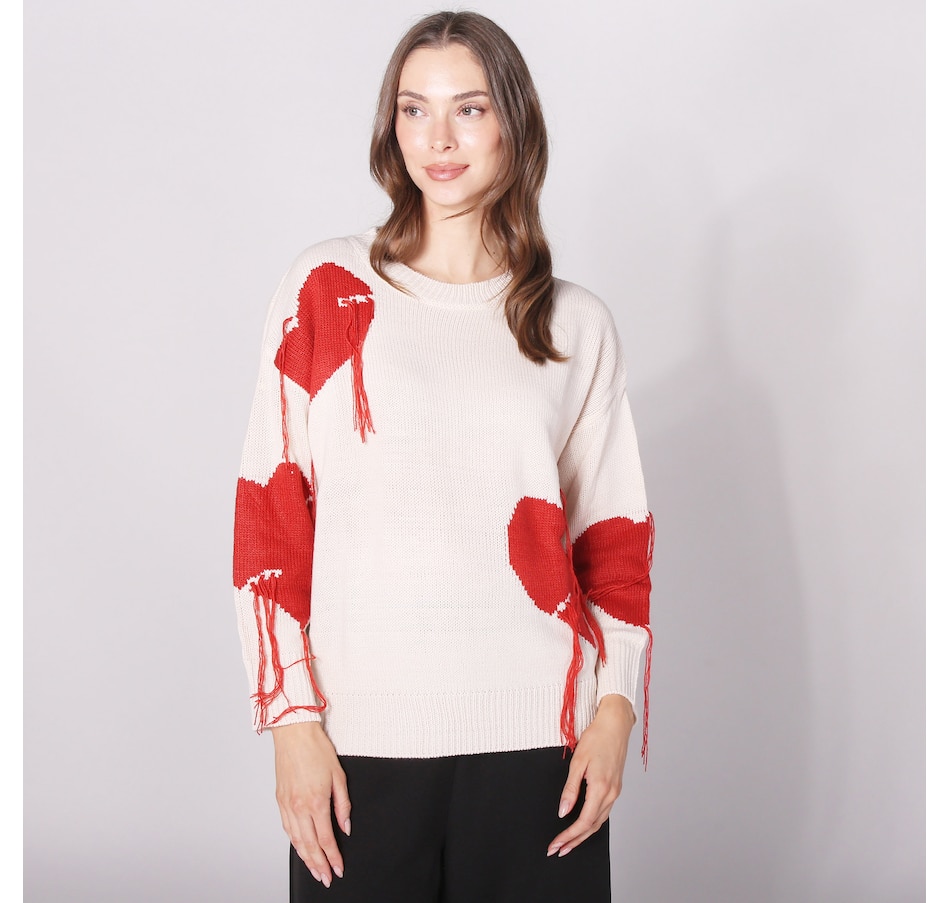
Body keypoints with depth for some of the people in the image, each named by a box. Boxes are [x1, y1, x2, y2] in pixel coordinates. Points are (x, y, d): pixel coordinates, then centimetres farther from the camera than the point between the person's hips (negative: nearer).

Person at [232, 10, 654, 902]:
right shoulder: (325, 291, 3)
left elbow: (614, 537, 10)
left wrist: (614, 707, 0)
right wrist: (290, 717, -4)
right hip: (361, 736, -1)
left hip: (537, 737, 1)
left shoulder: (578, 326, 9)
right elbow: (268, 518, 1)